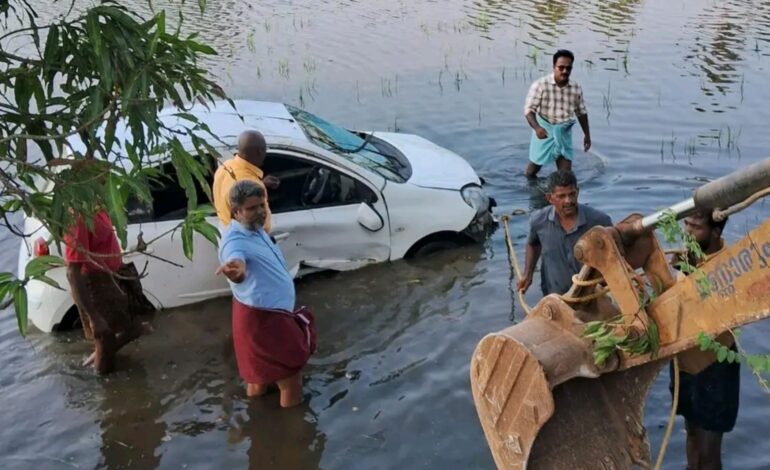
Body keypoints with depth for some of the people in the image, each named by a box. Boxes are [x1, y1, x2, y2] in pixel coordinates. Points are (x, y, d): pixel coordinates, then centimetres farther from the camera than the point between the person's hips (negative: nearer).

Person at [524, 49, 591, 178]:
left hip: (563, 132, 2)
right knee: (535, 164, 16)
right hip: (544, 130, -2)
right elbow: (529, 109, -19)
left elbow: (581, 112, 10)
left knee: (566, 171, -3)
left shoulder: (576, 88, -5)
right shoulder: (540, 85, -18)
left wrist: (587, 134, 14)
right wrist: (536, 127, -37)